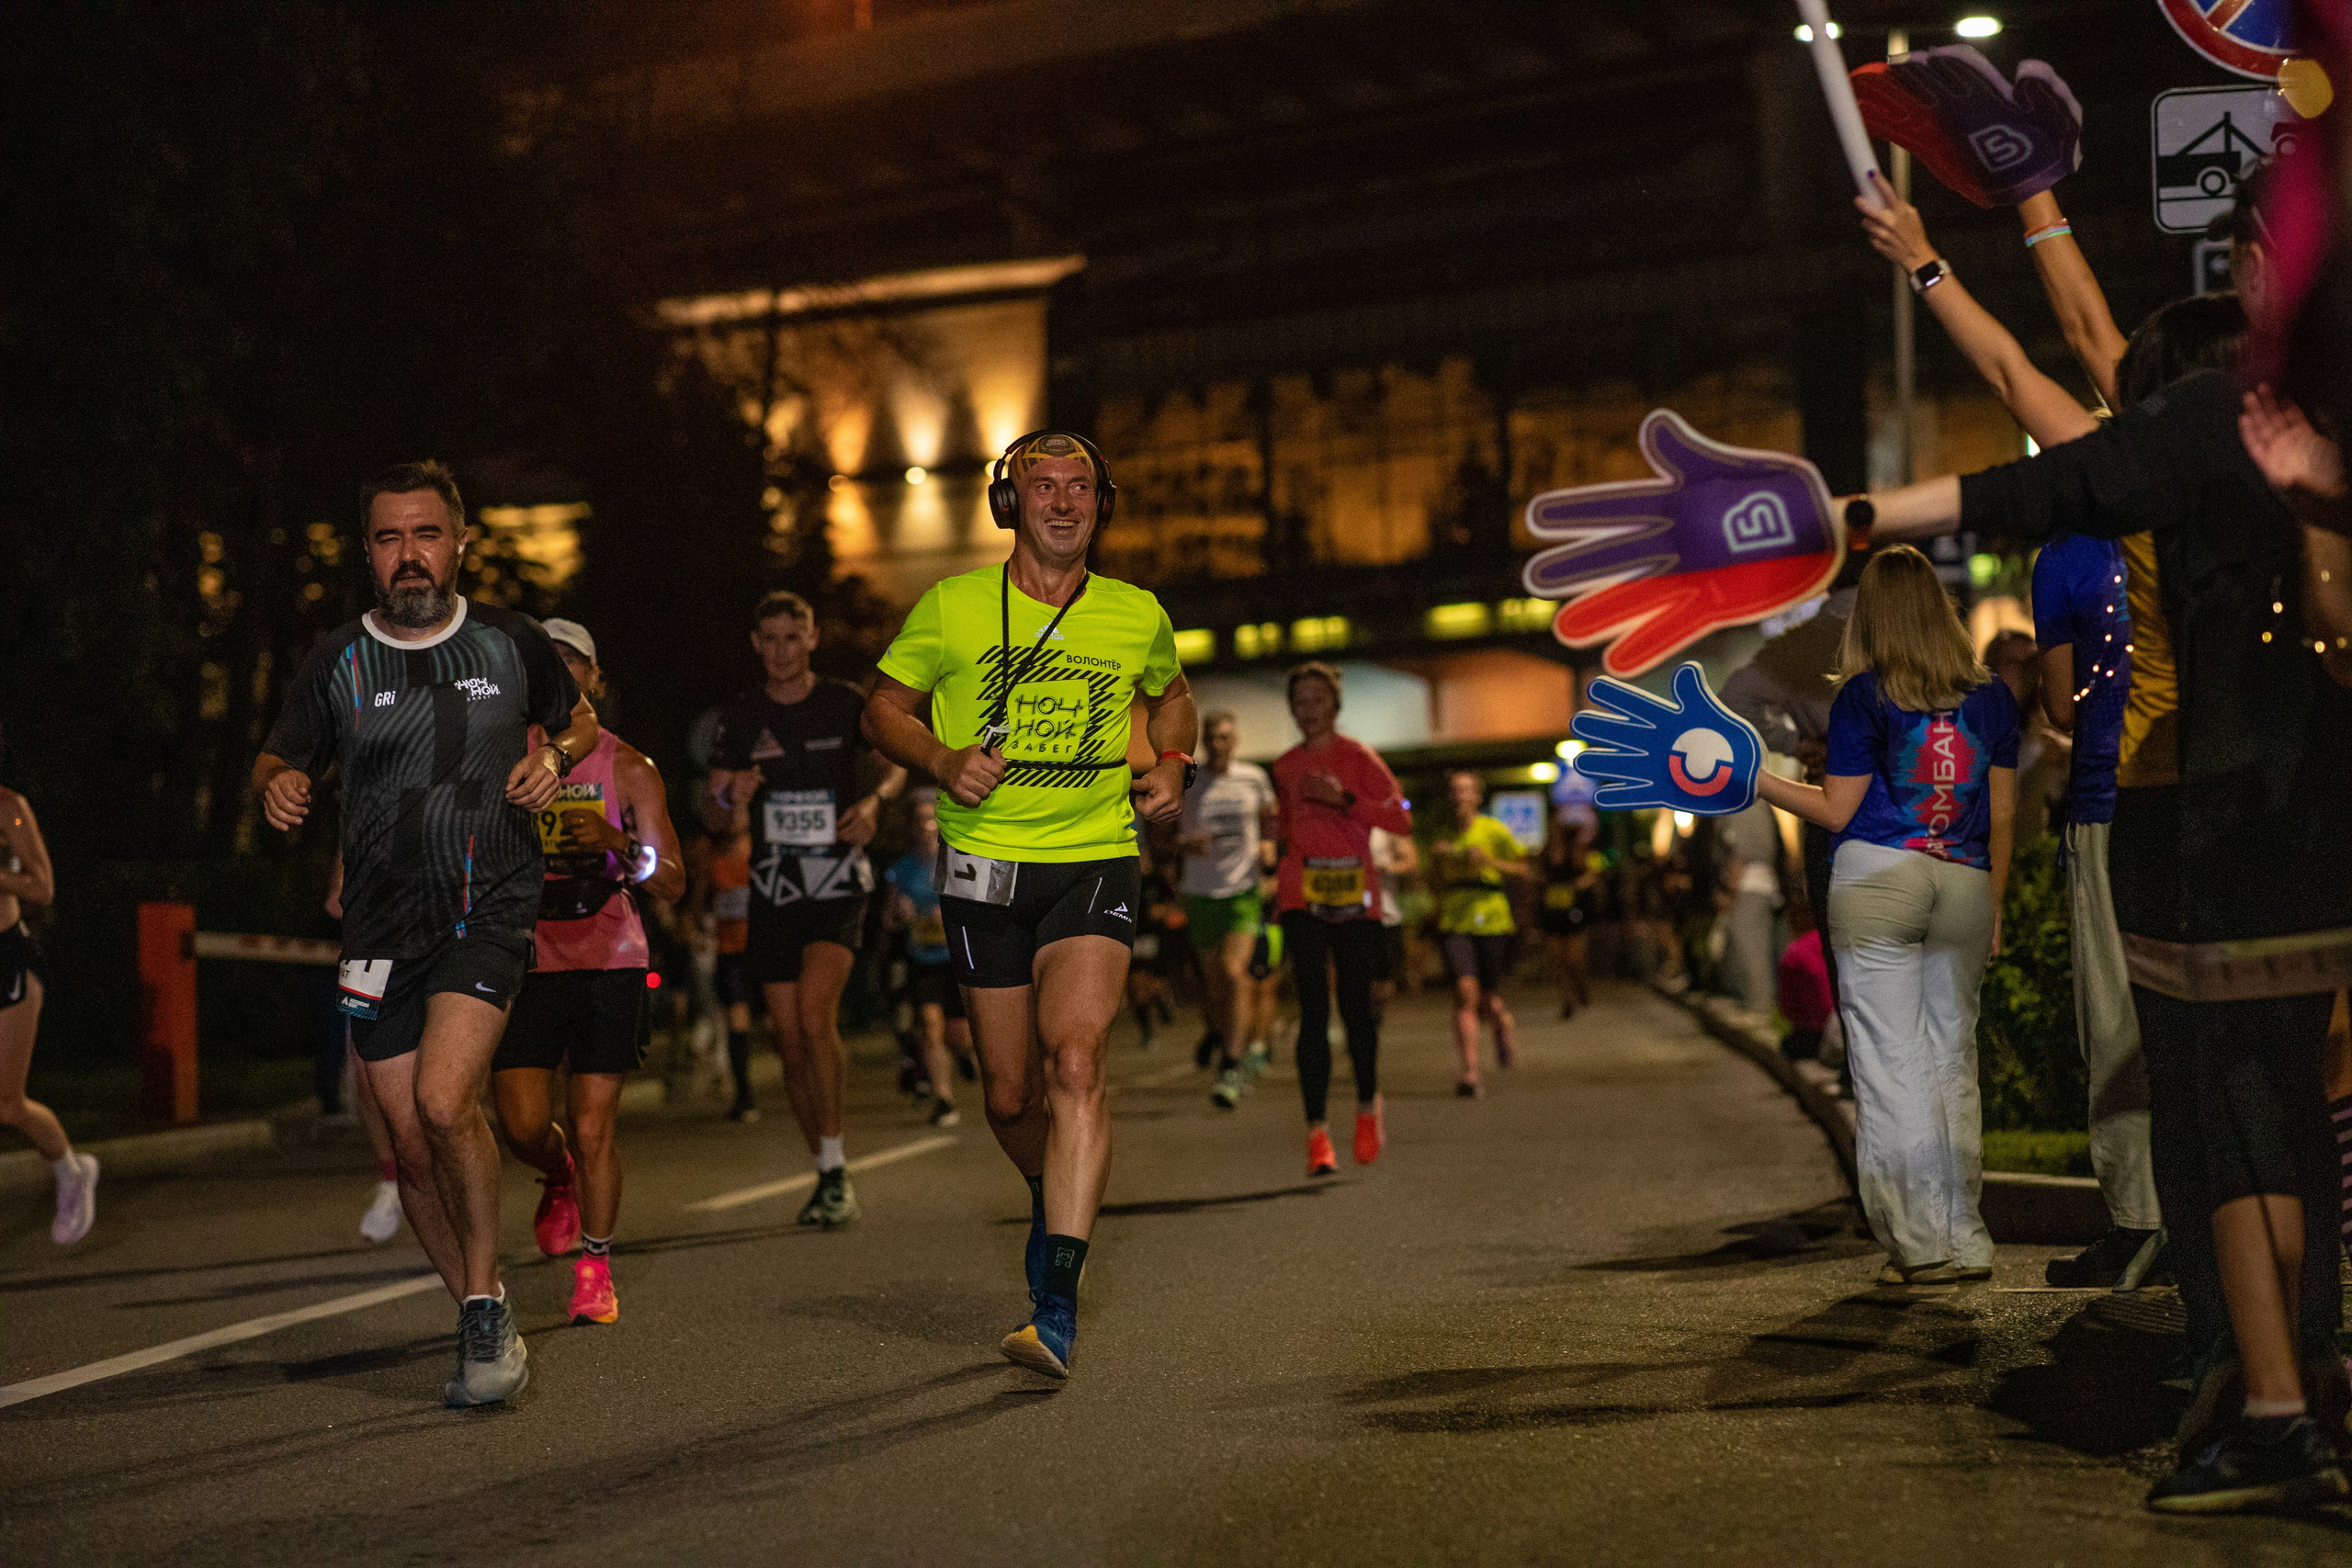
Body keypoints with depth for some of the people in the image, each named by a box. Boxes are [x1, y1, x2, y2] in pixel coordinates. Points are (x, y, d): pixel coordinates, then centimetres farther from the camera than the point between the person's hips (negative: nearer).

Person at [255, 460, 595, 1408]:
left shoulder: (511, 642, 1)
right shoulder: (336, 662, 3)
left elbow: (580, 719, 17)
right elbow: (277, 764, 10)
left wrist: (556, 758, -5)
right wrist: (279, 786, -14)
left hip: (489, 908, -3)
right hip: (380, 928, 3)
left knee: (443, 1101, -24)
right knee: (413, 1149, 5)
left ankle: (486, 1302, -6)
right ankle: (482, 1326, 25)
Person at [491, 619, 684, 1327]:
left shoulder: (628, 770, 2)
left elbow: (672, 881, -1)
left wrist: (618, 844, -19)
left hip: (609, 963, -1)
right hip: (526, 963, 2)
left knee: (593, 1129, -3)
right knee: (522, 1124, -8)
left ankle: (595, 1269, 15)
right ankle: (560, 1180, 29)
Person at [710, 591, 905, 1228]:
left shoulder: (846, 703, 0)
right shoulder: (741, 716, 5)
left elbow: (895, 762, 14)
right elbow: (715, 793, 9)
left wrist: (873, 799, -8)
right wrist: (732, 792, -15)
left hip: (838, 886, -3)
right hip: (773, 887, 3)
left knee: (816, 1016, -23)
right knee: (790, 1040, 4)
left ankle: (836, 1165, -12)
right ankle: (827, 1173, 19)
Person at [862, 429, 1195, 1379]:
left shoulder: (1137, 617, 4)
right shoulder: (953, 608, -2)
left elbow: (1170, 694, 25)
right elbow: (884, 709, 8)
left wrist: (1173, 764, 6)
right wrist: (944, 761, -11)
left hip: (1096, 863, -1)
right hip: (985, 865, 1)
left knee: (1076, 1063, -20)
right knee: (1010, 1094, 8)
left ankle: (1057, 1299, -20)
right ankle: (1052, 1197, 43)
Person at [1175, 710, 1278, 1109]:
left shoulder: (1254, 778, 4)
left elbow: (1269, 818, 19)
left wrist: (1268, 844, -1)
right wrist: (1184, 844, -17)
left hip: (1244, 888, -2)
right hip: (1199, 892, 2)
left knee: (1234, 973, -19)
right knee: (1214, 985, 6)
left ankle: (1231, 1069, -18)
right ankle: (1253, 1044, 31)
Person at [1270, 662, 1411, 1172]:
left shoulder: (1357, 757, 1)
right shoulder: (1284, 767, 13)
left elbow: (1401, 818, -7)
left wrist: (1345, 799, -17)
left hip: (1354, 896, -2)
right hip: (1301, 897, 2)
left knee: (1355, 1006, 4)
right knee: (1313, 1010, -8)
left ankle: (1368, 1104, 30)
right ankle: (1316, 1131, -10)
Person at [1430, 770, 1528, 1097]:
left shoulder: (1494, 831, 0)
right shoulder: (1445, 838, 12)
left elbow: (1522, 871, 1)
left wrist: (1490, 861, -15)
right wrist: (1437, 857, 3)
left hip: (1492, 922, -2)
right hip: (1456, 925, 2)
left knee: (1488, 1000, 3)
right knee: (1465, 991, -18)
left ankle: (1503, 1022, 43)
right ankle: (1470, 1074, -22)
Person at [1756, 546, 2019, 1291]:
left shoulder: (1863, 698, -3)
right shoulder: (1991, 695, 9)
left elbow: (1838, 810, -2)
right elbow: (2002, 812, 11)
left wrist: (1756, 778, 9)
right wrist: (1995, 905, 18)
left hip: (1878, 879, -4)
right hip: (1965, 889, 4)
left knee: (1889, 1062, 0)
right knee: (1951, 1057, 11)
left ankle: (1923, 1243, -2)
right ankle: (1964, 1239, 11)